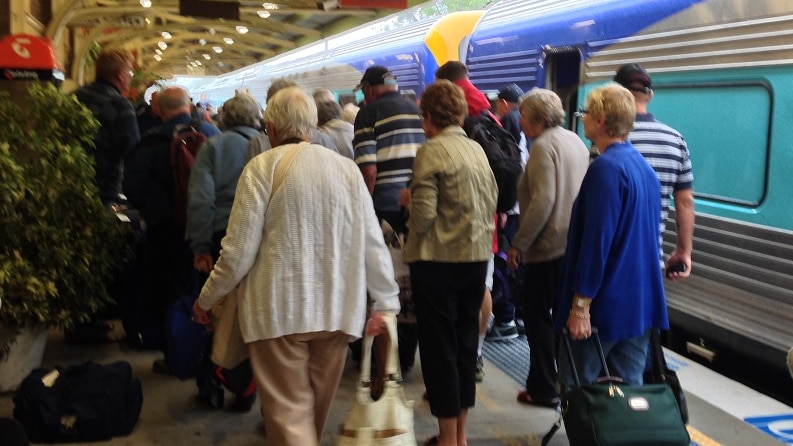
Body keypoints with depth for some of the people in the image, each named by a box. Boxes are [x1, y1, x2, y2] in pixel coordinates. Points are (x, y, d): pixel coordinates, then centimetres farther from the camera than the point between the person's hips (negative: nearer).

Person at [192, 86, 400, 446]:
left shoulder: (262, 166, -6)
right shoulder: (348, 168, 6)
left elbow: (240, 250, -8)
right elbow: (372, 242, 4)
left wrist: (206, 300, 5)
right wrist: (385, 302, 11)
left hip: (280, 308, -4)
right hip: (337, 308, 5)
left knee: (289, 410, 0)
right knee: (316, 407, 19)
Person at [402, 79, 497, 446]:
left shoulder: (431, 151, -13)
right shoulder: (477, 149, 7)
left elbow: (423, 216, -17)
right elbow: (492, 202, 11)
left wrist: (409, 199, 2)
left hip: (438, 260, -7)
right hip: (477, 256, 7)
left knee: (439, 347, 3)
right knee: (465, 343, 14)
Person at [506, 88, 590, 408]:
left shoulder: (544, 146, -15)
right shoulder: (575, 141, 12)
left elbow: (543, 201, -23)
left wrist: (518, 244, -18)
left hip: (549, 247, -9)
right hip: (575, 244, 9)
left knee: (537, 315, 2)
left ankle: (543, 389, 8)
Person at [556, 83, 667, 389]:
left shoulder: (606, 168, -17)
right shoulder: (644, 167, 11)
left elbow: (596, 241, -22)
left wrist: (580, 306, -20)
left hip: (604, 305, -8)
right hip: (641, 305, 9)